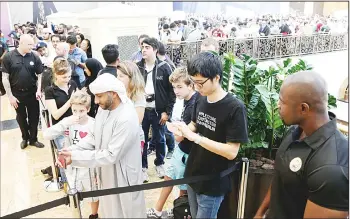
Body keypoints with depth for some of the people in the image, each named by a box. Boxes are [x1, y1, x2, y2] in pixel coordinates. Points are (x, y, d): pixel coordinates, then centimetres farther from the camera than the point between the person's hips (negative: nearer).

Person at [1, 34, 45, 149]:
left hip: (32, 93, 1)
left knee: (34, 117, 10)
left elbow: (40, 75, 2)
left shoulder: (35, 57, -5)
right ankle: (25, 137, 36)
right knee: (21, 117, 16)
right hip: (17, 94, -1)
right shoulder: (8, 57, -9)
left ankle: (33, 139, 29)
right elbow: (5, 78, -6)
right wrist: (10, 96, -8)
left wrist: (39, 90, -12)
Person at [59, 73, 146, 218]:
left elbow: (111, 155, -29)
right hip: (107, 173, 8)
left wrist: (75, 157, -26)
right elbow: (94, 136, 5)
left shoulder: (126, 119, -31)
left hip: (122, 177, -7)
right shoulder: (103, 108, -4)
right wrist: (74, 150, -12)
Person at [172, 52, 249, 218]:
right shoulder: (200, 100, -3)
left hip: (213, 184, -6)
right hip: (192, 175, 6)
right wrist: (182, 131, -7)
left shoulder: (235, 108, -22)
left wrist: (194, 137, -27)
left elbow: (231, 152, -23)